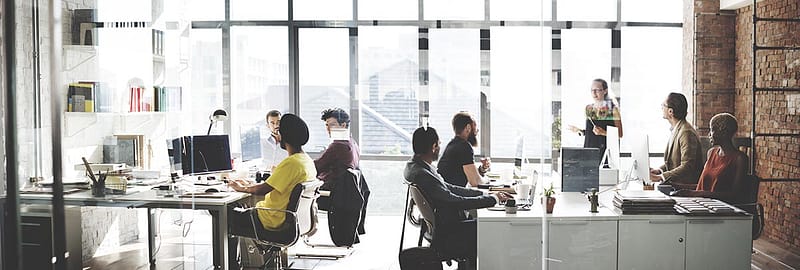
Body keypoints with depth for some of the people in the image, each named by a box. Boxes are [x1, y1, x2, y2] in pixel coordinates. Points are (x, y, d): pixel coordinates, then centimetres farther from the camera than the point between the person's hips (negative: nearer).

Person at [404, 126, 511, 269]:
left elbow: (448, 188, 9)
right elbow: (456, 202, -25)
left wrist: (485, 194, 4)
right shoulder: (421, 174, -27)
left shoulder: (413, 166, 4)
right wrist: (493, 198, -15)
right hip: (443, 235, -10)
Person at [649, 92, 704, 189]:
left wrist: (660, 177, -27)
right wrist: (659, 170, 0)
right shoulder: (676, 130, 13)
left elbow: (687, 167, -23)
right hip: (675, 184, 9)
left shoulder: (686, 132, -18)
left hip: (686, 187, -9)